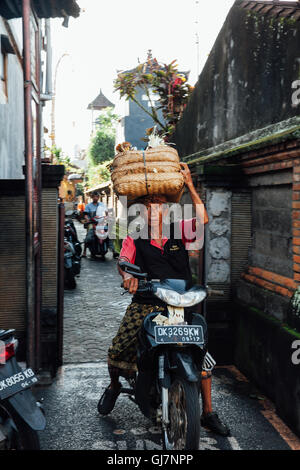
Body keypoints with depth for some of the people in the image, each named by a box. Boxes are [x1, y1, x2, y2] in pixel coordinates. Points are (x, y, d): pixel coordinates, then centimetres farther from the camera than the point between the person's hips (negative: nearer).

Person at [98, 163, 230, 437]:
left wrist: (190, 185, -13)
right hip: (145, 304, 0)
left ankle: (208, 414, 11)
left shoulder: (179, 233, 5)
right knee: (118, 350, -6)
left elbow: (203, 219, -10)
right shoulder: (135, 239, 6)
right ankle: (114, 386, 30)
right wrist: (127, 275, -32)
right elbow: (123, 261, -8)